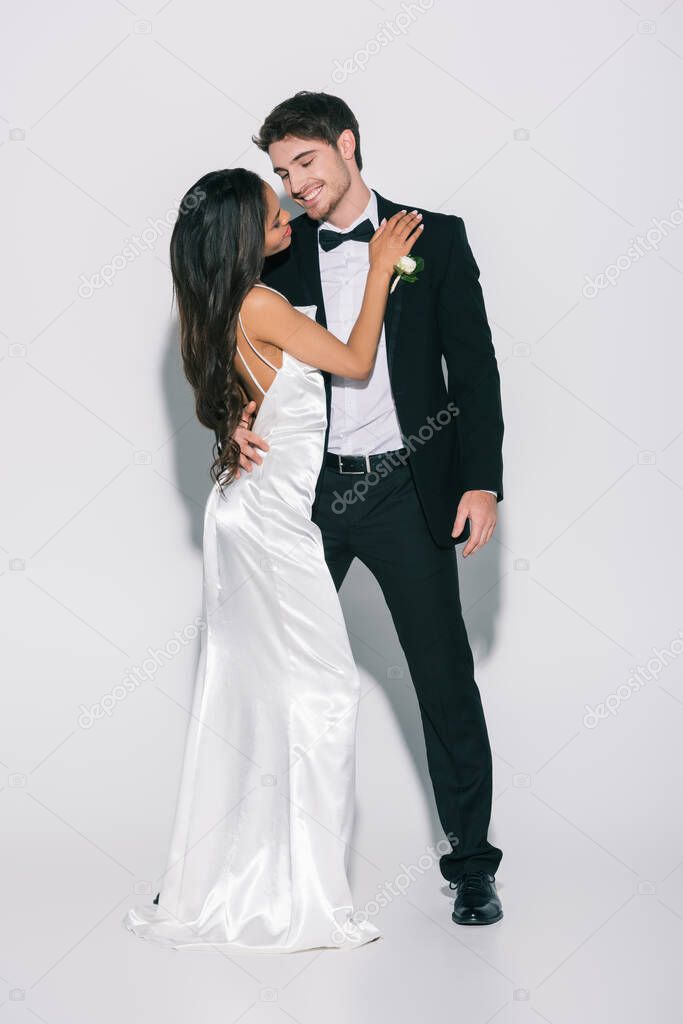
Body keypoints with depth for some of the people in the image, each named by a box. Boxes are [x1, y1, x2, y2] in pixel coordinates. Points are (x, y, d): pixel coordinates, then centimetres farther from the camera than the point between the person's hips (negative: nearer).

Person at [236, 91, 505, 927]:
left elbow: (474, 364, -1)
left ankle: (471, 861, 16)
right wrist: (241, 418, -14)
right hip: (305, 489, 3)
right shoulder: (278, 252, 7)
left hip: (404, 490, -2)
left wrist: (481, 480, -9)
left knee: (445, 677, 3)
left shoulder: (434, 237, 0)